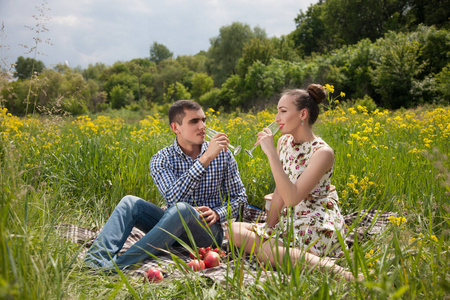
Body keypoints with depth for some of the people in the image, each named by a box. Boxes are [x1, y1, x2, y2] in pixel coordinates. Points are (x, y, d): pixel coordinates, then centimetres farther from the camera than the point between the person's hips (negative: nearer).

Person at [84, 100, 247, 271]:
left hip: (210, 229, -2)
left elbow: (239, 197, 7)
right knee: (130, 202, -18)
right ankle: (99, 256, -38)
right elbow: (173, 198, -23)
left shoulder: (223, 155, 0)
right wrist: (205, 159, -27)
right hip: (176, 225, 2)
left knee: (181, 209, -35)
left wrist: (218, 213, -14)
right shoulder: (161, 160, -4)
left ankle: (120, 263, -39)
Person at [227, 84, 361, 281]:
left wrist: (271, 153, -26)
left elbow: (292, 198, -26)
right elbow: (279, 193, 8)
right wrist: (268, 228, 0)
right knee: (233, 229, -10)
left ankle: (334, 269, -27)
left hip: (317, 228, -8)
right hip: (290, 223, 8)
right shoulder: (284, 142, 6)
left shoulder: (322, 152, -16)